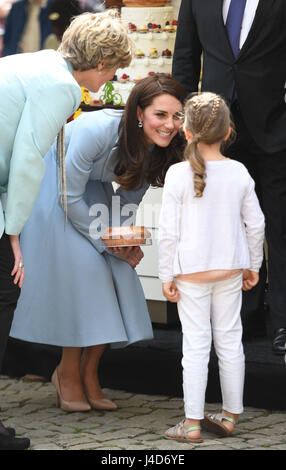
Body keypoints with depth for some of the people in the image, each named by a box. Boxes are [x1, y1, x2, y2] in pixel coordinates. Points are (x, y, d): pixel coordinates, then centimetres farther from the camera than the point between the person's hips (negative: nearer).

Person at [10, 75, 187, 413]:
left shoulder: (161, 147, -17)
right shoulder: (96, 131, -37)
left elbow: (131, 194, 1)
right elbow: (70, 198, -26)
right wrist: (106, 241, -20)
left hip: (92, 187, 6)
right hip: (54, 183, -6)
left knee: (115, 268, -6)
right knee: (81, 267, -18)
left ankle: (89, 375, 6)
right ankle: (68, 373, -2)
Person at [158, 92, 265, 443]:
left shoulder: (179, 174, -12)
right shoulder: (239, 173, -2)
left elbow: (169, 230, -12)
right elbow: (256, 223, 4)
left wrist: (166, 275, -3)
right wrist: (253, 266, 17)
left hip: (192, 270, -3)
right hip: (231, 269, 3)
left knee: (195, 345, 0)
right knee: (230, 340, 12)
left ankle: (192, 423, 3)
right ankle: (229, 415, 21)